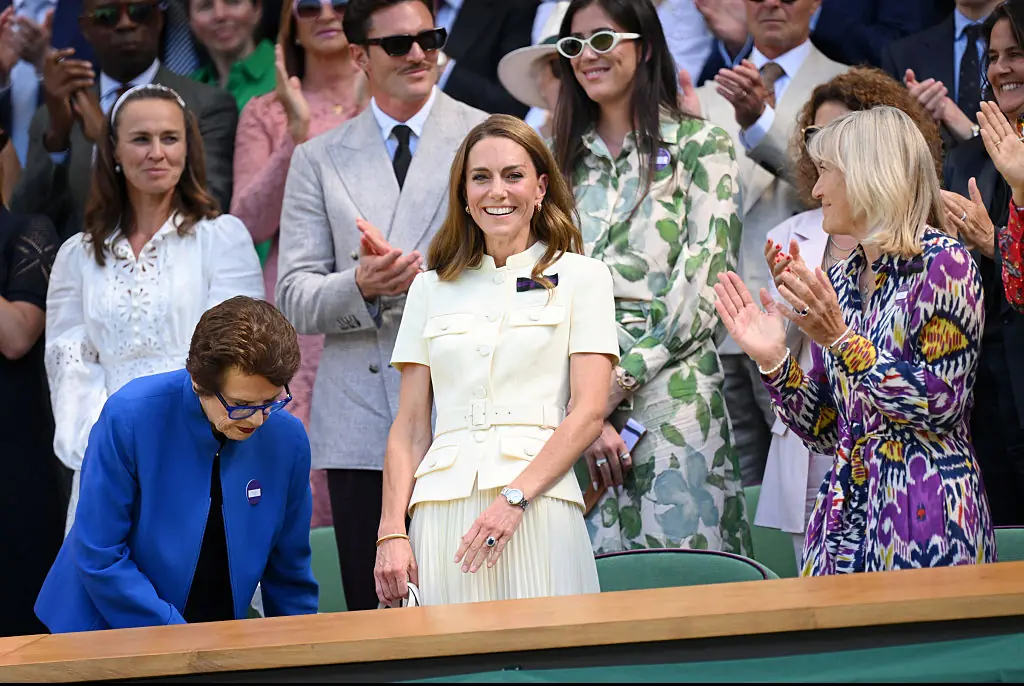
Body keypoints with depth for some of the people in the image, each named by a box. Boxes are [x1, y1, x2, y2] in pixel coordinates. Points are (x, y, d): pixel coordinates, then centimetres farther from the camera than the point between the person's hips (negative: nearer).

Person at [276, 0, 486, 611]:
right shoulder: (318, 160, 14)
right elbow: (296, 300, 7)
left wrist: (420, 275, -15)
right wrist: (359, 286, -14)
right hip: (360, 424, 2)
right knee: (374, 613, 1)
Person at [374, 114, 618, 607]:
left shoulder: (580, 277, 8)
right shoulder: (431, 289, 17)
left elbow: (590, 411, -2)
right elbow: (410, 426, 13)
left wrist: (515, 497, -14)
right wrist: (391, 533, 0)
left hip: (537, 506, -2)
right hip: (443, 508, 2)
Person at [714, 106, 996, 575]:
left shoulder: (941, 263, -6)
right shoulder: (839, 282, 13)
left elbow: (943, 405, -15)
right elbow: (826, 432, 13)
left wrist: (841, 340, -18)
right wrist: (774, 361, -1)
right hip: (846, 517, 6)